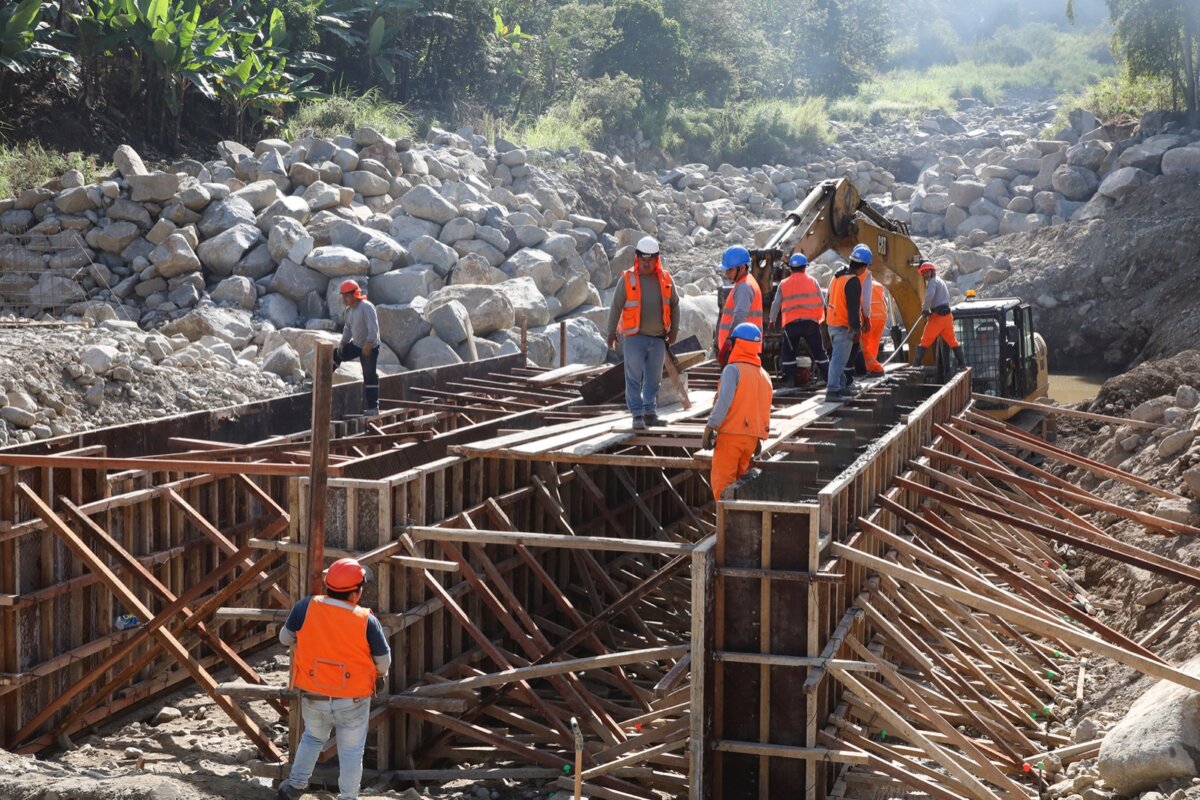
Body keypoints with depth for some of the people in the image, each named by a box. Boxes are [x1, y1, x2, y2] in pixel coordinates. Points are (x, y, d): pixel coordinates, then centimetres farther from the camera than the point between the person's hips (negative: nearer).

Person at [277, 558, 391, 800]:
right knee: (351, 752, 15)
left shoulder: (306, 608, -16)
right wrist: (376, 673, 14)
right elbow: (384, 663, -9)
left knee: (313, 738, 30)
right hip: (353, 702, -3)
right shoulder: (366, 621, -20)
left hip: (313, 698, 3)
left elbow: (285, 638, 2)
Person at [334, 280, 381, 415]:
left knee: (369, 376, -4)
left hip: (370, 347, -8)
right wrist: (343, 343, 2)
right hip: (356, 344, 8)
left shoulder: (366, 307, -21)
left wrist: (368, 344, -33)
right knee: (335, 355, 3)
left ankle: (373, 407, 2)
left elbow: (373, 328, -27)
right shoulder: (349, 310, 6)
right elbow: (348, 328, 14)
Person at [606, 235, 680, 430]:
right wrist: (611, 332, 0)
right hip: (635, 337, -3)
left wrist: (673, 331, 12)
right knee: (634, 378, -4)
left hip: (658, 338, 3)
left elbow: (674, 305, 14)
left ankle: (650, 412, 20)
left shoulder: (665, 279, 5)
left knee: (654, 378, 10)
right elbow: (616, 307, 1)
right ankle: (638, 415, -1)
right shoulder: (628, 279, -4)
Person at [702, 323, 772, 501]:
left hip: (731, 434, -7)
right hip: (752, 437, 7)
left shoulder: (733, 369, -9)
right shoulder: (764, 375, 14)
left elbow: (724, 402, -17)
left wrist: (709, 428, -15)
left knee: (722, 483, -5)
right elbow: (765, 411, 16)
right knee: (739, 481, 16)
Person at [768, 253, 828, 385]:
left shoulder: (784, 284, 8)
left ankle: (788, 380, 2)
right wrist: (819, 318, 24)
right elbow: (822, 302, 9)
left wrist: (772, 320, 26)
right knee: (819, 352, 8)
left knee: (788, 353, 10)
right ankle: (828, 377, 7)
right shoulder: (812, 281, 8)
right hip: (811, 321, 0)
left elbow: (776, 304, 10)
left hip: (791, 323, 0)